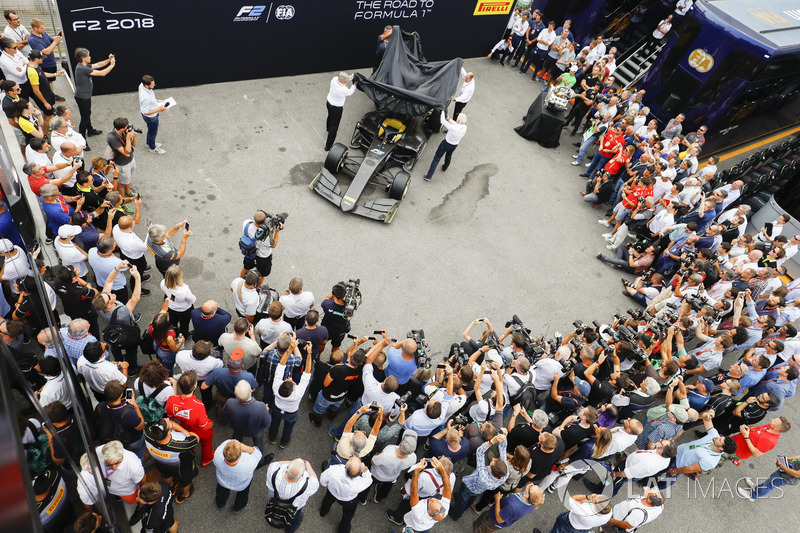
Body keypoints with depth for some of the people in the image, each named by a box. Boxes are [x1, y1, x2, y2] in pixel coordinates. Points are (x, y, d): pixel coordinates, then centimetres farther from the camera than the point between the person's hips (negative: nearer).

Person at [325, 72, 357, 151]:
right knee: (334, 127, 6)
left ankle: (328, 128, 70)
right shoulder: (343, 90, -37)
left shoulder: (334, 79, -22)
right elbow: (350, 92, -13)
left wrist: (350, 77, -1)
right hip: (336, 108, -8)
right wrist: (355, 84, 3)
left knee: (330, 116, 37)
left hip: (329, 102, 8)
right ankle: (328, 146, 14)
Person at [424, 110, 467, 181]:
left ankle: (429, 176, 10)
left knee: (436, 158, 8)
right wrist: (449, 119, -1)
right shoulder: (464, 128, -22)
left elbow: (443, 121, -25)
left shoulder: (452, 128, -37)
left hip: (445, 143, -5)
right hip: (454, 146, 5)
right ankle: (444, 168, 60)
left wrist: (442, 111, -10)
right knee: (448, 156, 34)